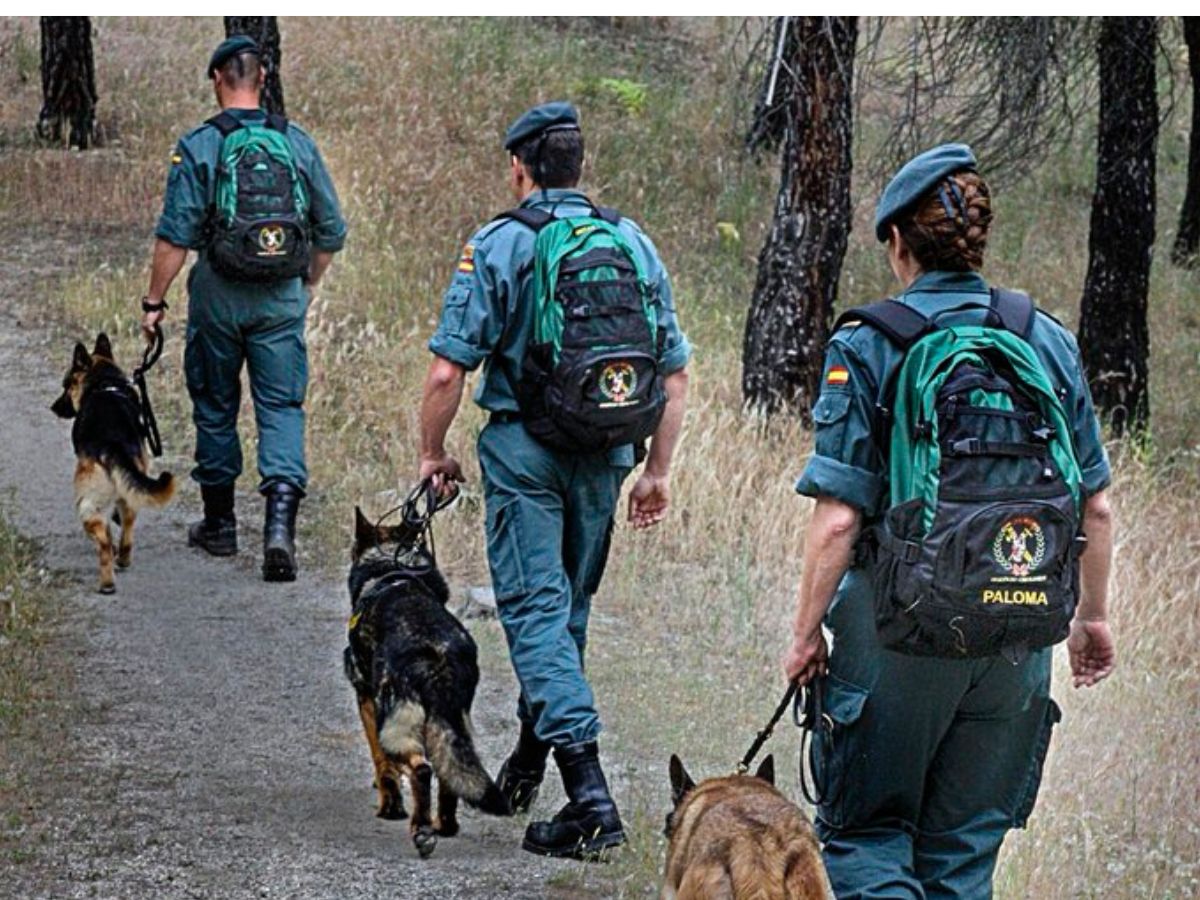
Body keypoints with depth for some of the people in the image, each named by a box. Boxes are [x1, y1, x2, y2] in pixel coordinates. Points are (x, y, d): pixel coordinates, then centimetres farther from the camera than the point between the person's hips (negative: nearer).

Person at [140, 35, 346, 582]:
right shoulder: (297, 144, 1)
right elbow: (331, 230, 6)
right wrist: (310, 284, 23)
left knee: (215, 408, 14)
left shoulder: (199, 147, -9)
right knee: (282, 407, 2)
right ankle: (281, 520, -17)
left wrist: (154, 302, -2)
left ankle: (219, 524, 24)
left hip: (218, 295, -1)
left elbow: (175, 235, -12)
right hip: (282, 299, 1)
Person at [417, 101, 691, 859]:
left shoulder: (498, 246, -8)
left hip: (524, 450, -5)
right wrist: (658, 469, 15)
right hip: (605, 454, 5)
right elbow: (675, 372, 7)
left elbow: (449, 370, -11)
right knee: (570, 605, 20)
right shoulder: (634, 245, 6)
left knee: (537, 609, -5)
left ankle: (589, 791, -18)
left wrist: (433, 453, 3)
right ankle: (529, 759, 36)